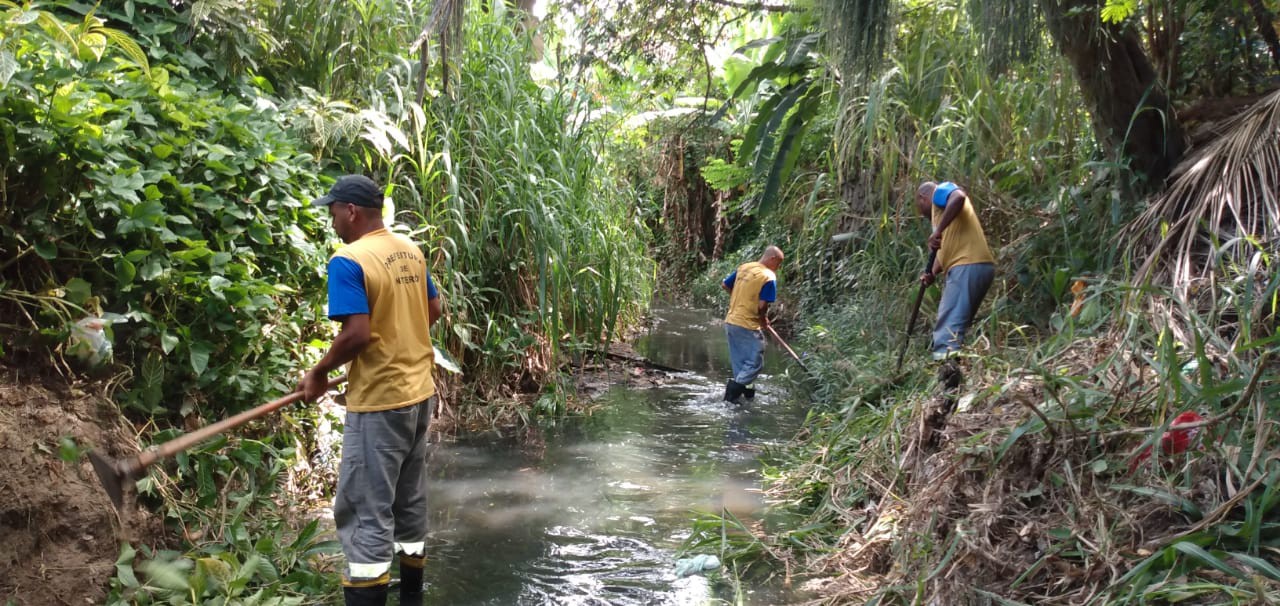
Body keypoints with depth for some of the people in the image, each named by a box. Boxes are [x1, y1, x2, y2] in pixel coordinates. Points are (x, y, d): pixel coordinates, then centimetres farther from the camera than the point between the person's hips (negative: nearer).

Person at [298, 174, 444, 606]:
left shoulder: (348, 261, -18)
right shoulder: (411, 251, 6)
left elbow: (357, 333, -24)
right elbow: (435, 310, 15)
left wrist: (319, 372, -10)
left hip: (380, 403, -8)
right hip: (419, 393, 8)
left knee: (366, 512, -1)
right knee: (411, 502, 18)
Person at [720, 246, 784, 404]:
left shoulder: (743, 267, 7)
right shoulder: (769, 277, -13)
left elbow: (724, 285, 15)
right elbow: (762, 305, -17)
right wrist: (764, 320, 2)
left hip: (730, 322, 8)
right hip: (747, 326, -8)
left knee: (739, 363, 17)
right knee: (755, 363, 3)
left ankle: (741, 390, 24)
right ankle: (734, 389, -7)